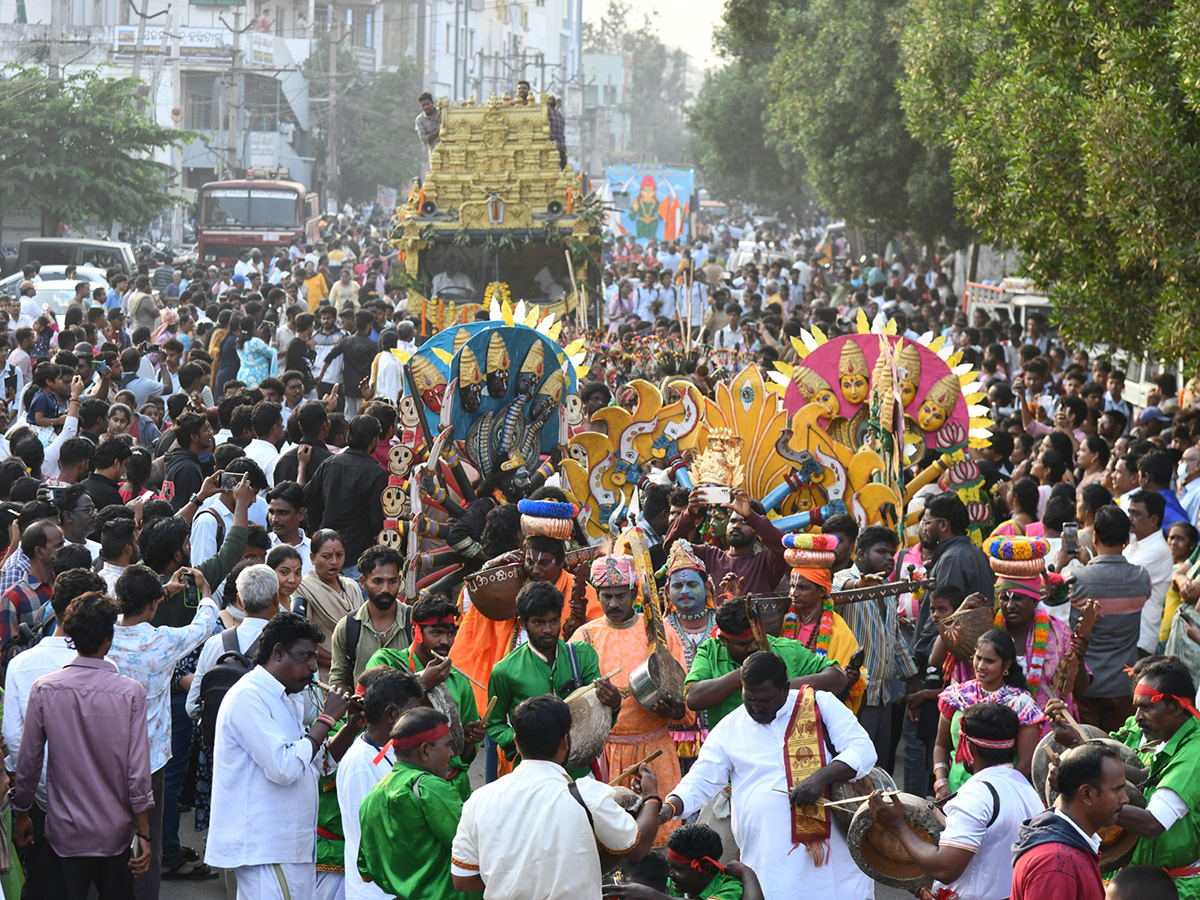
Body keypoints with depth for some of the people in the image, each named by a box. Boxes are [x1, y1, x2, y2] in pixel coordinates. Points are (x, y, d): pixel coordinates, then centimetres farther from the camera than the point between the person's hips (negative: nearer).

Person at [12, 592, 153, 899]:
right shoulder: (130, 692, -11)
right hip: (115, 834, 0)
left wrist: (21, 814, 14)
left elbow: (29, 762, -2)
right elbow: (138, 771, -10)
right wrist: (143, 833, -1)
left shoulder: (44, 690, -9)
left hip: (64, 833, 0)